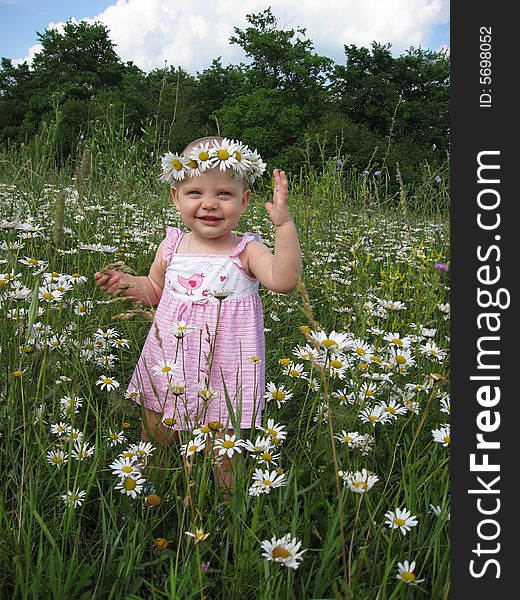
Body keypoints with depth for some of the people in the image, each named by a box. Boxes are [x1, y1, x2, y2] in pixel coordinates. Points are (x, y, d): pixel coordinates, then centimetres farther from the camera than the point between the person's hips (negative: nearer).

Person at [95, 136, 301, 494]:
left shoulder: (246, 251, -11)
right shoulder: (172, 246, 0)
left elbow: (284, 280, -30)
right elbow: (156, 290, 16)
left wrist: (284, 224, -36)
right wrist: (128, 283, -3)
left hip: (224, 377, -4)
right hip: (167, 370, 4)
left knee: (221, 460, 8)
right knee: (153, 443, 20)